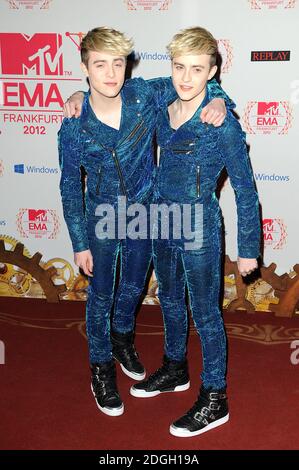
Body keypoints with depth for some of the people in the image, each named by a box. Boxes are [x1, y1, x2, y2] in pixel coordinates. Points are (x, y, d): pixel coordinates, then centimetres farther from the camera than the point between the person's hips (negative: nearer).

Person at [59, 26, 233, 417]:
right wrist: (80, 243, -7)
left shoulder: (144, 95, -18)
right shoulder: (74, 127, -20)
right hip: (102, 216, -2)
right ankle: (101, 365, 36)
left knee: (134, 285, 22)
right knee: (101, 294, 12)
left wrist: (218, 98, -26)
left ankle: (122, 337, 53)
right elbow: (70, 187, -10)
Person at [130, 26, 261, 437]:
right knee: (170, 301, 22)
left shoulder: (222, 123, -19)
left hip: (199, 230, -7)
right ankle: (175, 370, 45)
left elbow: (245, 190, -13)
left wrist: (248, 249, -10)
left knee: (205, 315, 6)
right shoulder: (162, 111, -1)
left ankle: (214, 399, 25)